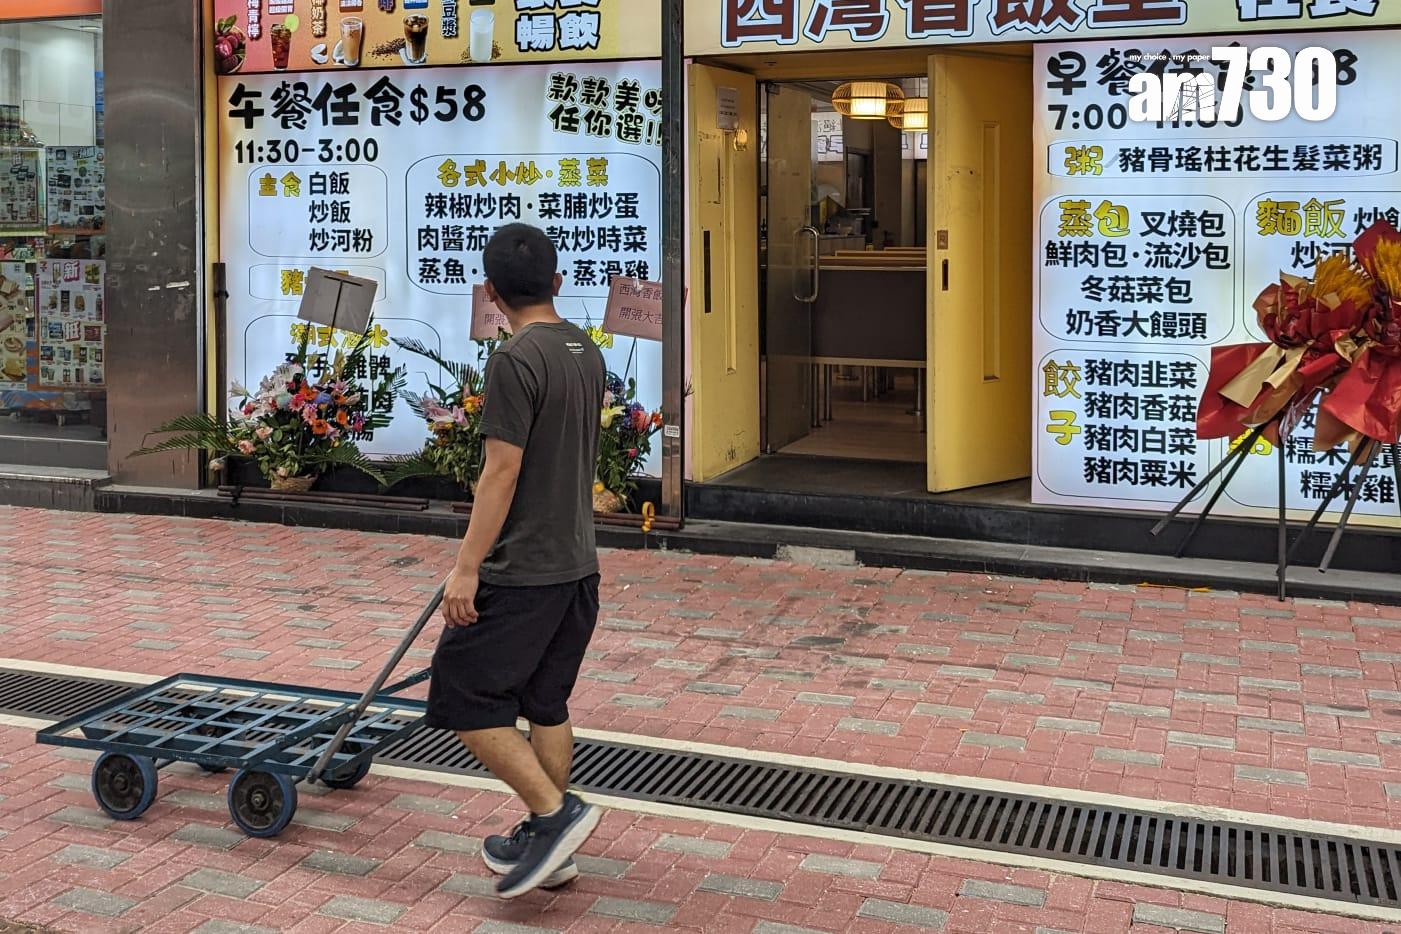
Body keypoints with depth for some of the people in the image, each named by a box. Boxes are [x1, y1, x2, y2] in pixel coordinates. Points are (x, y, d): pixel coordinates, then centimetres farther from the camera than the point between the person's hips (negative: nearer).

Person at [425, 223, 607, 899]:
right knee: (545, 703, 16)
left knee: (464, 697, 0)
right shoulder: (587, 353, 10)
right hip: (576, 565, 9)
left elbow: (502, 472, -21)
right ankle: (547, 845, 23)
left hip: (521, 573, -9)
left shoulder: (516, 361, -17)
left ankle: (554, 813, -4)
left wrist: (466, 568, -17)